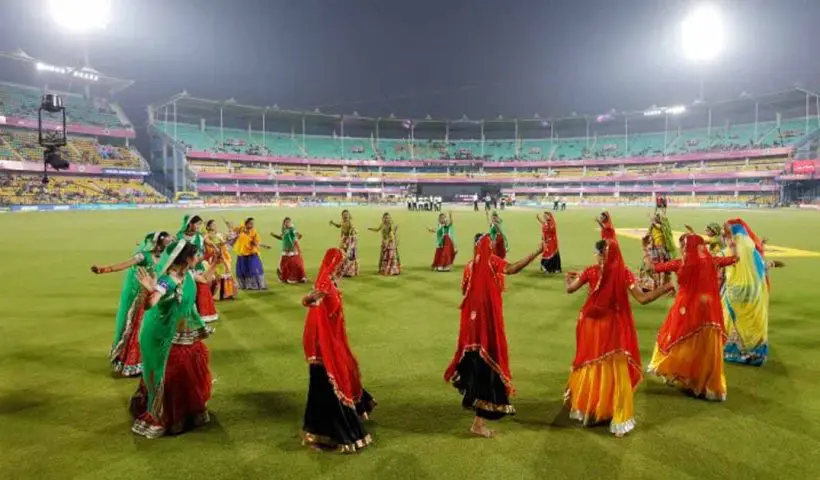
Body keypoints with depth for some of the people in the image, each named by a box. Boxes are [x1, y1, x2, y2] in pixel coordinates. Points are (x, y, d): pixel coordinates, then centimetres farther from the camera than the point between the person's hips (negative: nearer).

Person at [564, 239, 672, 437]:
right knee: (614, 371, 8)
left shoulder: (591, 272, -9)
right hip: (613, 328, -1)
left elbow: (570, 289, 3)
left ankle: (587, 409, 31)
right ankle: (617, 416, 13)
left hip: (592, 326, 1)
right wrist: (667, 287, -5)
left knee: (590, 367, 18)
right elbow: (643, 299, -16)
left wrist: (569, 278, 25)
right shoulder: (624, 273, -13)